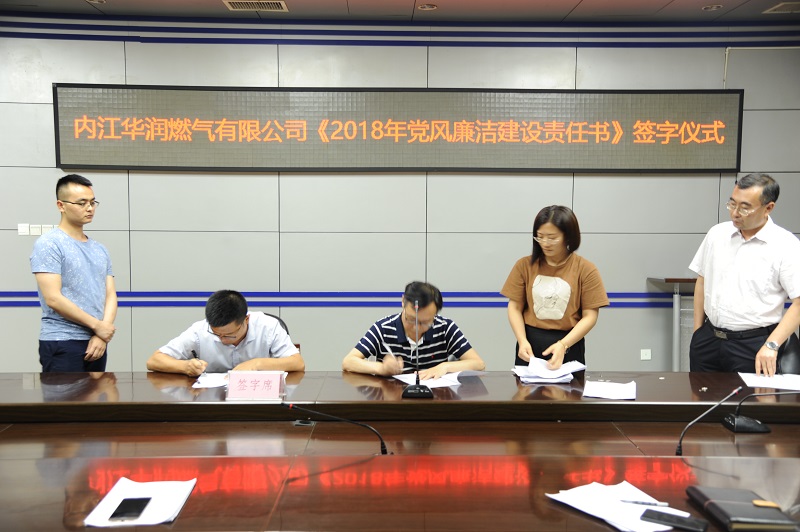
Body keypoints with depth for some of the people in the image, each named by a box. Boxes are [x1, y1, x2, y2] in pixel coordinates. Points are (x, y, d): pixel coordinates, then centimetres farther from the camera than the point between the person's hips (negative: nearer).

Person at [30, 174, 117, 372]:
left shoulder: (100, 249, 14)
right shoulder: (49, 244, -6)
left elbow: (110, 295, 9)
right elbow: (53, 299, -15)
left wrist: (101, 336, -8)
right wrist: (97, 326, -10)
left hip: (96, 343, 6)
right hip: (62, 344, -6)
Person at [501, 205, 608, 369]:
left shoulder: (586, 269, -5)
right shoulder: (524, 265, 0)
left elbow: (590, 316, -7)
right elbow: (515, 308, 0)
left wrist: (563, 345, -20)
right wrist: (522, 341, -15)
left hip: (569, 346, -1)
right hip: (530, 344, 1)